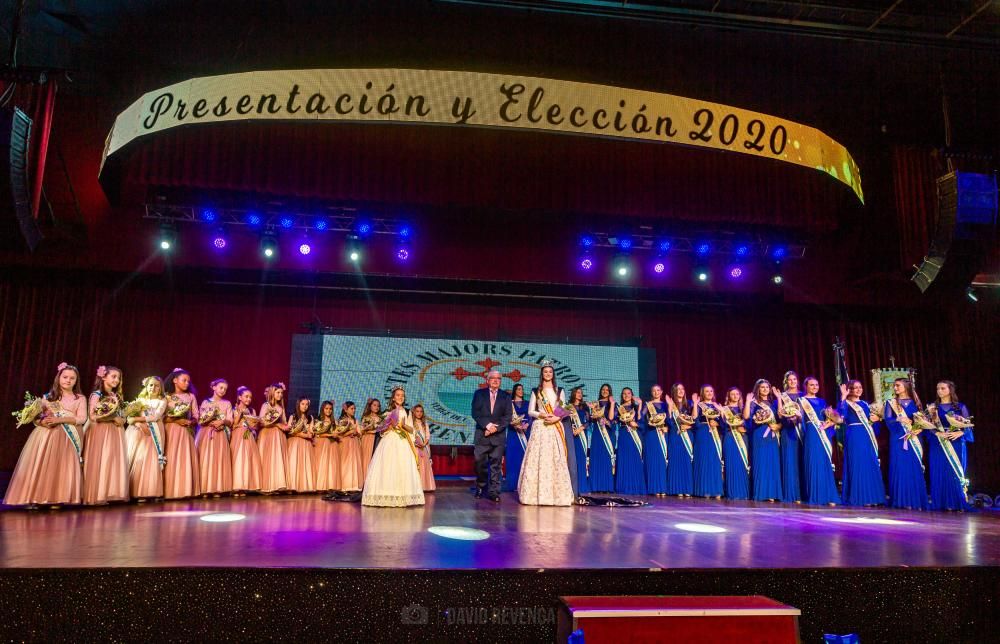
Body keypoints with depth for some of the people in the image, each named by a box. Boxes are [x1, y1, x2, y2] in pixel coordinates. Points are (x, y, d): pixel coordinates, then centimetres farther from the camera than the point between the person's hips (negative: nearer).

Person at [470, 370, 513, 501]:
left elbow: (507, 416, 2)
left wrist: (496, 428, -11)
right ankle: (480, 488, 21)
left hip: (498, 435, 0)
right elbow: (475, 413, -1)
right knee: (480, 462, 2)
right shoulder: (479, 394, 9)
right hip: (482, 434, 0)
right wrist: (487, 425, -13)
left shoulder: (506, 396, 10)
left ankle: (494, 492, 4)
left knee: (496, 464, 0)